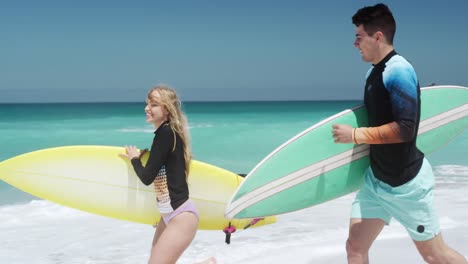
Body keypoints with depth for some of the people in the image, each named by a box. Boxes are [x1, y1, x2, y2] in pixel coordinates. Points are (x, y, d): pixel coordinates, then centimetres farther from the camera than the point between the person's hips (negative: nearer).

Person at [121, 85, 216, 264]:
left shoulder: (166, 133, -18)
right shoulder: (167, 132, 10)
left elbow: (147, 177, -14)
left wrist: (134, 159, 1)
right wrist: (142, 156, 11)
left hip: (181, 216, -10)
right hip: (169, 215, 10)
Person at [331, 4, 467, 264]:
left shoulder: (398, 71, -21)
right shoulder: (374, 72, 7)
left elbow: (405, 129, -28)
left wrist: (355, 135, -22)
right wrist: (353, 129, 7)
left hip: (406, 181, -8)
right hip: (377, 178, 8)